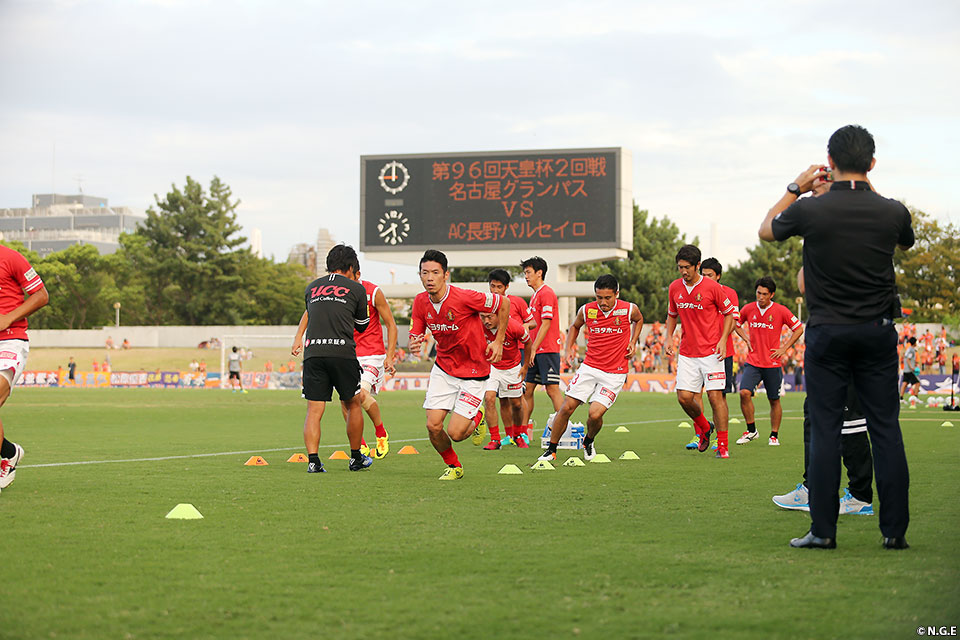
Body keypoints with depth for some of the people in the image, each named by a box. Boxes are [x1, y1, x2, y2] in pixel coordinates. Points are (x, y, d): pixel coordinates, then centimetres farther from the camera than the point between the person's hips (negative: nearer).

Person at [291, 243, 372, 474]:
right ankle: (356, 458, 22)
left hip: (313, 352, 2)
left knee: (314, 411, 1)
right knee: (353, 405, 15)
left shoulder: (311, 288, 19)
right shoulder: (356, 289, 10)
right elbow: (362, 326, 22)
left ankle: (313, 460, -12)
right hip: (342, 352, -2)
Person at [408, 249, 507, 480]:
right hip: (443, 369, 5)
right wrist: (414, 345, -20)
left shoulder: (464, 298, -23)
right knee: (433, 425, -6)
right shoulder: (420, 302, -6)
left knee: (455, 433, -11)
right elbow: (415, 335, 4)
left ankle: (476, 418, 26)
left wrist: (498, 341, -7)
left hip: (474, 371, -5)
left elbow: (503, 304, -11)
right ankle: (454, 467, 22)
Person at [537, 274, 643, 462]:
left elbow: (639, 319, 17)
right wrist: (569, 348, 5)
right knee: (567, 407, -6)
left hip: (615, 373, -2)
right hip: (589, 367, 2)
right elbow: (575, 326, 18)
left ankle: (589, 442, 19)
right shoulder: (587, 310, -5)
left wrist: (633, 342, 4)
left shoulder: (629, 310, -9)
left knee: (595, 414, -14)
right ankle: (551, 450, 11)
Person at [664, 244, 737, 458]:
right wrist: (669, 338, 6)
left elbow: (729, 313, 1)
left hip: (711, 351, -4)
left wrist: (722, 340, -10)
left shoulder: (712, 287, -9)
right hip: (687, 352, 4)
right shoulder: (674, 288, 4)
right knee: (684, 397, -4)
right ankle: (703, 427, 25)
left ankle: (723, 445, -1)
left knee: (715, 396, -9)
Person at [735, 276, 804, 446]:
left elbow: (798, 329, 3)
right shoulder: (748, 309, 1)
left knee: (774, 400, 5)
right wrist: (746, 338, 6)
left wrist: (784, 349, -4)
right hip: (752, 362, 1)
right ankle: (751, 430, -1)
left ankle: (774, 435, 20)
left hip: (772, 363, -1)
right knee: (744, 393, -17)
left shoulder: (780, 311, -6)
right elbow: (735, 323, 21)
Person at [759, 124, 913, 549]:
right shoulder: (891, 212, -6)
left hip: (827, 334, -1)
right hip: (878, 332, 1)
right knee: (886, 430, 5)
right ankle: (895, 530, 5)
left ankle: (823, 530, 2)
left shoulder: (811, 210, -11)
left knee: (825, 430, 3)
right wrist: (867, 191, 23)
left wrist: (797, 187, 17)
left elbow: (766, 231, 10)